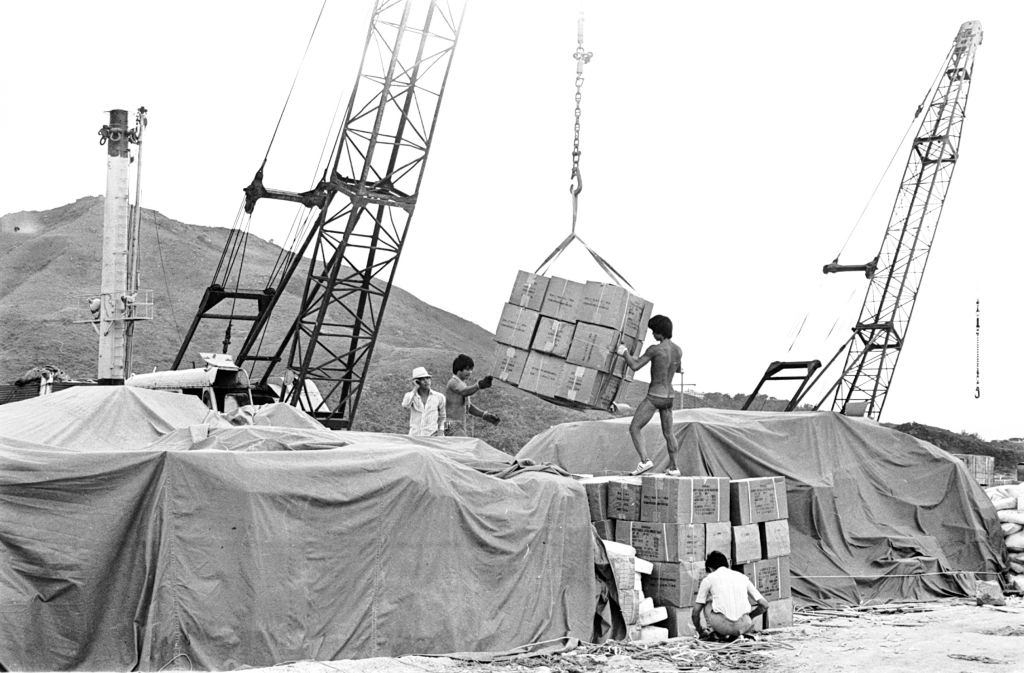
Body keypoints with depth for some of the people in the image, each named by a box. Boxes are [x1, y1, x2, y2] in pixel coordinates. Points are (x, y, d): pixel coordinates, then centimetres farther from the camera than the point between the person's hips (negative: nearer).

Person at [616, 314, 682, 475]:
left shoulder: (655, 349, -17)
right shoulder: (678, 350, 4)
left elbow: (634, 366, -17)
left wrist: (624, 352, 0)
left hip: (654, 397, -7)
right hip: (669, 396, 7)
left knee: (634, 429, -3)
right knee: (668, 433, 22)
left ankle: (645, 460, -20)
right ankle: (674, 468, 25)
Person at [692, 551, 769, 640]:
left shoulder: (708, 579, 14)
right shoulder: (743, 577, 21)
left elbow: (695, 613, 14)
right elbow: (764, 605, 17)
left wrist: (700, 631, 32)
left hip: (721, 625, -1)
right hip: (743, 626, 2)